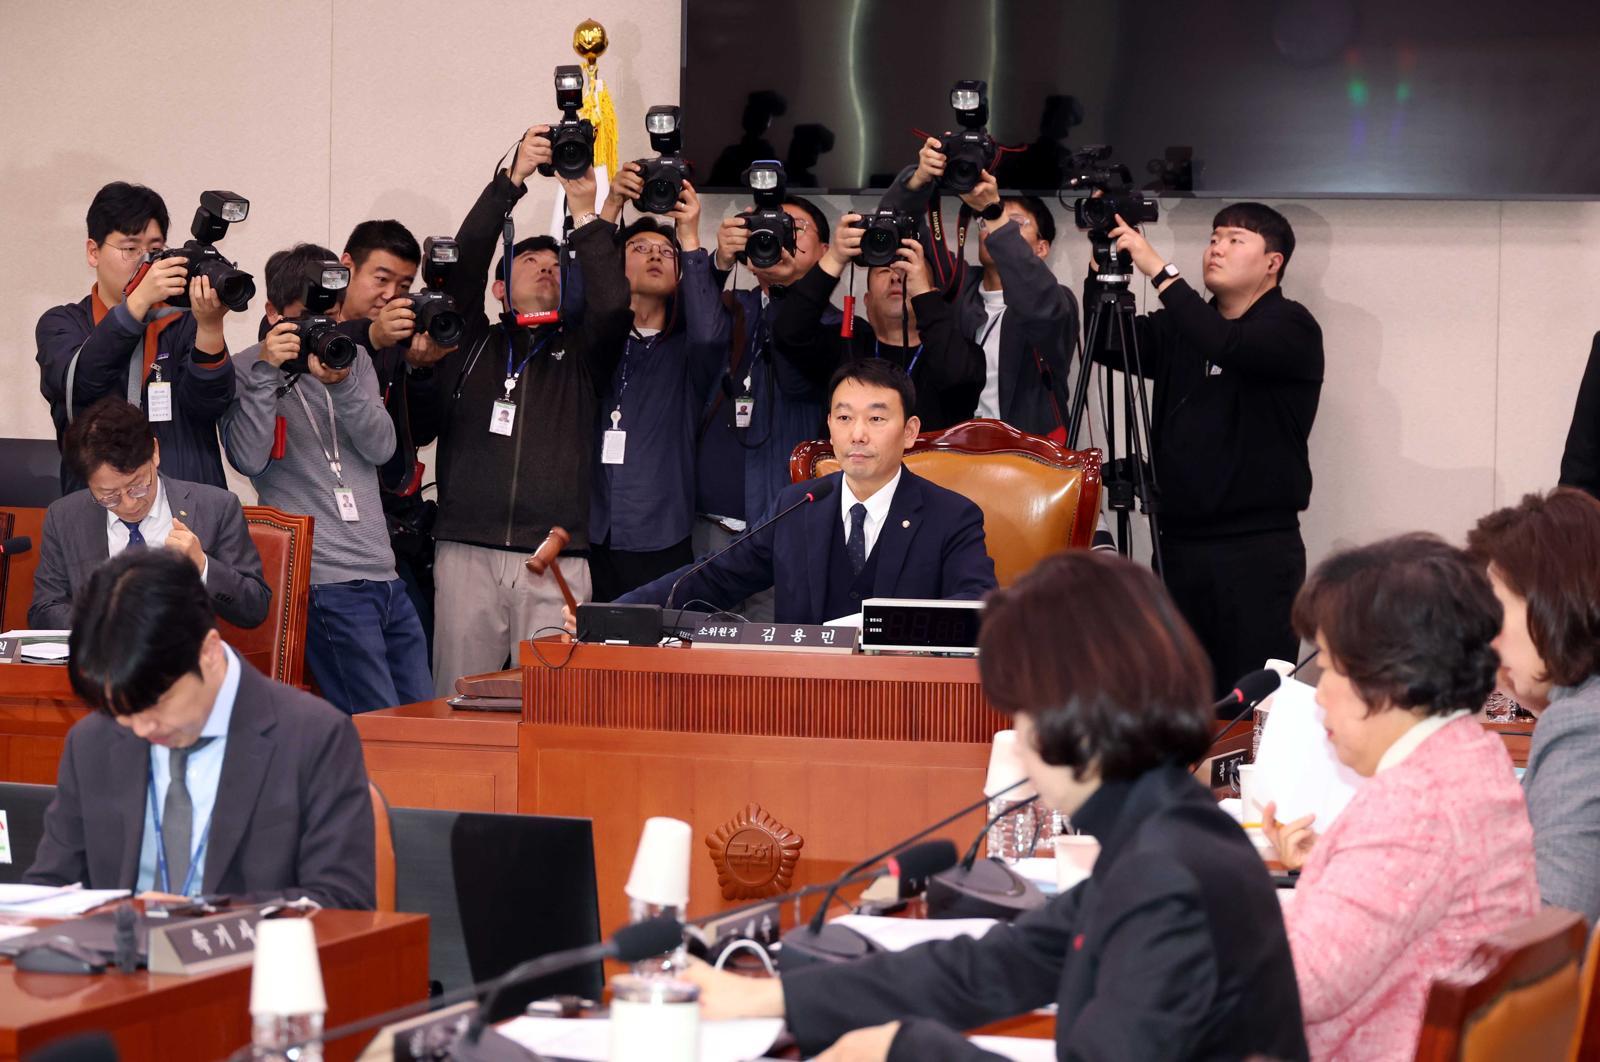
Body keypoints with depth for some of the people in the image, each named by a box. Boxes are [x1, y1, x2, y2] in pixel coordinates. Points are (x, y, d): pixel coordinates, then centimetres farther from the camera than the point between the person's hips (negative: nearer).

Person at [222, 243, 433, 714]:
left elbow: (382, 447, 3)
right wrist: (266, 372, -17)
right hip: (325, 581, -6)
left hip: (383, 571, 6)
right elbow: (249, 459, -14)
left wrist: (342, 384, -12)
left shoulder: (353, 358, 16)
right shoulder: (246, 371, 1)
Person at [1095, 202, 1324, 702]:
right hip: (1179, 542, 6)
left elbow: (1231, 348, -22)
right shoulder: (1183, 328, 16)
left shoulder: (1291, 328, -3)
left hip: (1258, 550, -6)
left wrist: (1159, 271, -24)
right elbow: (1108, 346, 5)